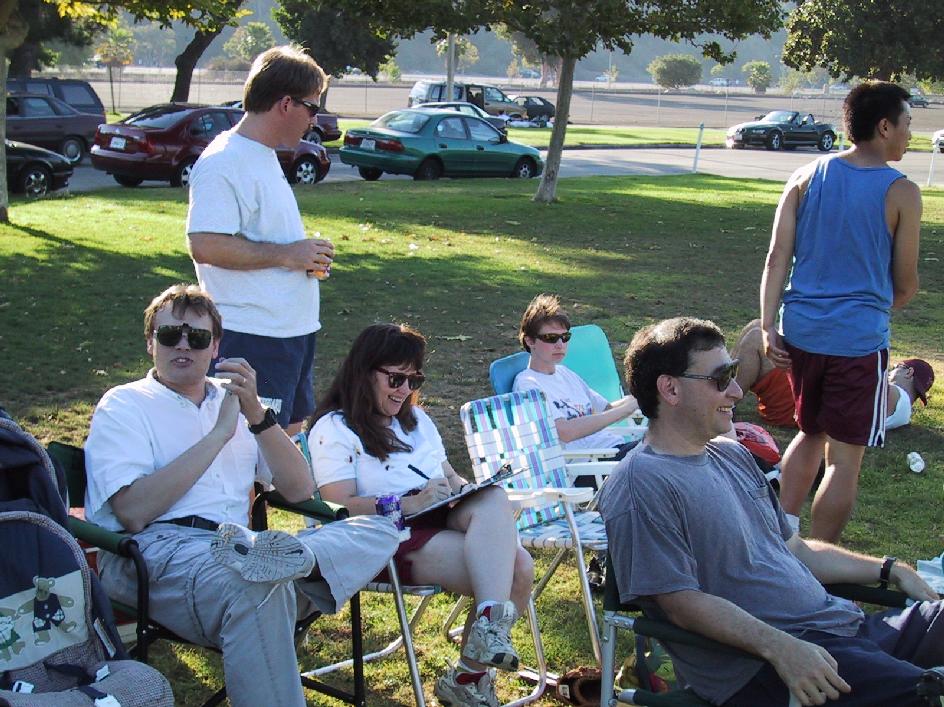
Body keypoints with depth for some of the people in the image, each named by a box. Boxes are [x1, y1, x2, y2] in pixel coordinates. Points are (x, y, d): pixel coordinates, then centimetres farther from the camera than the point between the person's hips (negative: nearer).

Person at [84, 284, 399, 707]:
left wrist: (256, 413, 1)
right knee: (257, 585, -40)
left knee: (380, 531, -18)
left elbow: (299, 490, 14)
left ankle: (292, 558, -46)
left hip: (239, 545, 6)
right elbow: (133, 513, -10)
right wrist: (219, 433, -7)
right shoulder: (124, 406, 9)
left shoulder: (231, 399, 24)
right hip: (155, 548, -5)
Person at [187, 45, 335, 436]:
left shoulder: (265, 156, 16)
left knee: (289, 436, 18)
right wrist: (286, 255, -19)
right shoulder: (223, 163, -16)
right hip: (251, 336, -10)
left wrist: (305, 254, 9)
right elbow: (204, 245, -26)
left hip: (291, 328, 10)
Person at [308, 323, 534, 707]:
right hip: (393, 538, -7)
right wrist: (410, 504, -22)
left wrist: (465, 487, 4)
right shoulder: (333, 429, 2)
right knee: (501, 572, -29)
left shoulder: (416, 418, 28)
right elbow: (341, 507, -10)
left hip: (444, 520, 7)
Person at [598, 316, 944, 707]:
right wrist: (779, 647, -28)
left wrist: (890, 570, 18)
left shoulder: (731, 454, 19)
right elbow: (683, 602, -18)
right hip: (756, 666, -9)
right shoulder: (641, 486, -12)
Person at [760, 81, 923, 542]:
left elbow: (777, 258, -1)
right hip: (859, 339, -5)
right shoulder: (900, 193, -7)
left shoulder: (806, 177, 4)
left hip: (800, 331, 5)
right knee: (844, 457, 3)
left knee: (809, 435, 25)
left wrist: (768, 326, -1)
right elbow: (905, 286, -1)